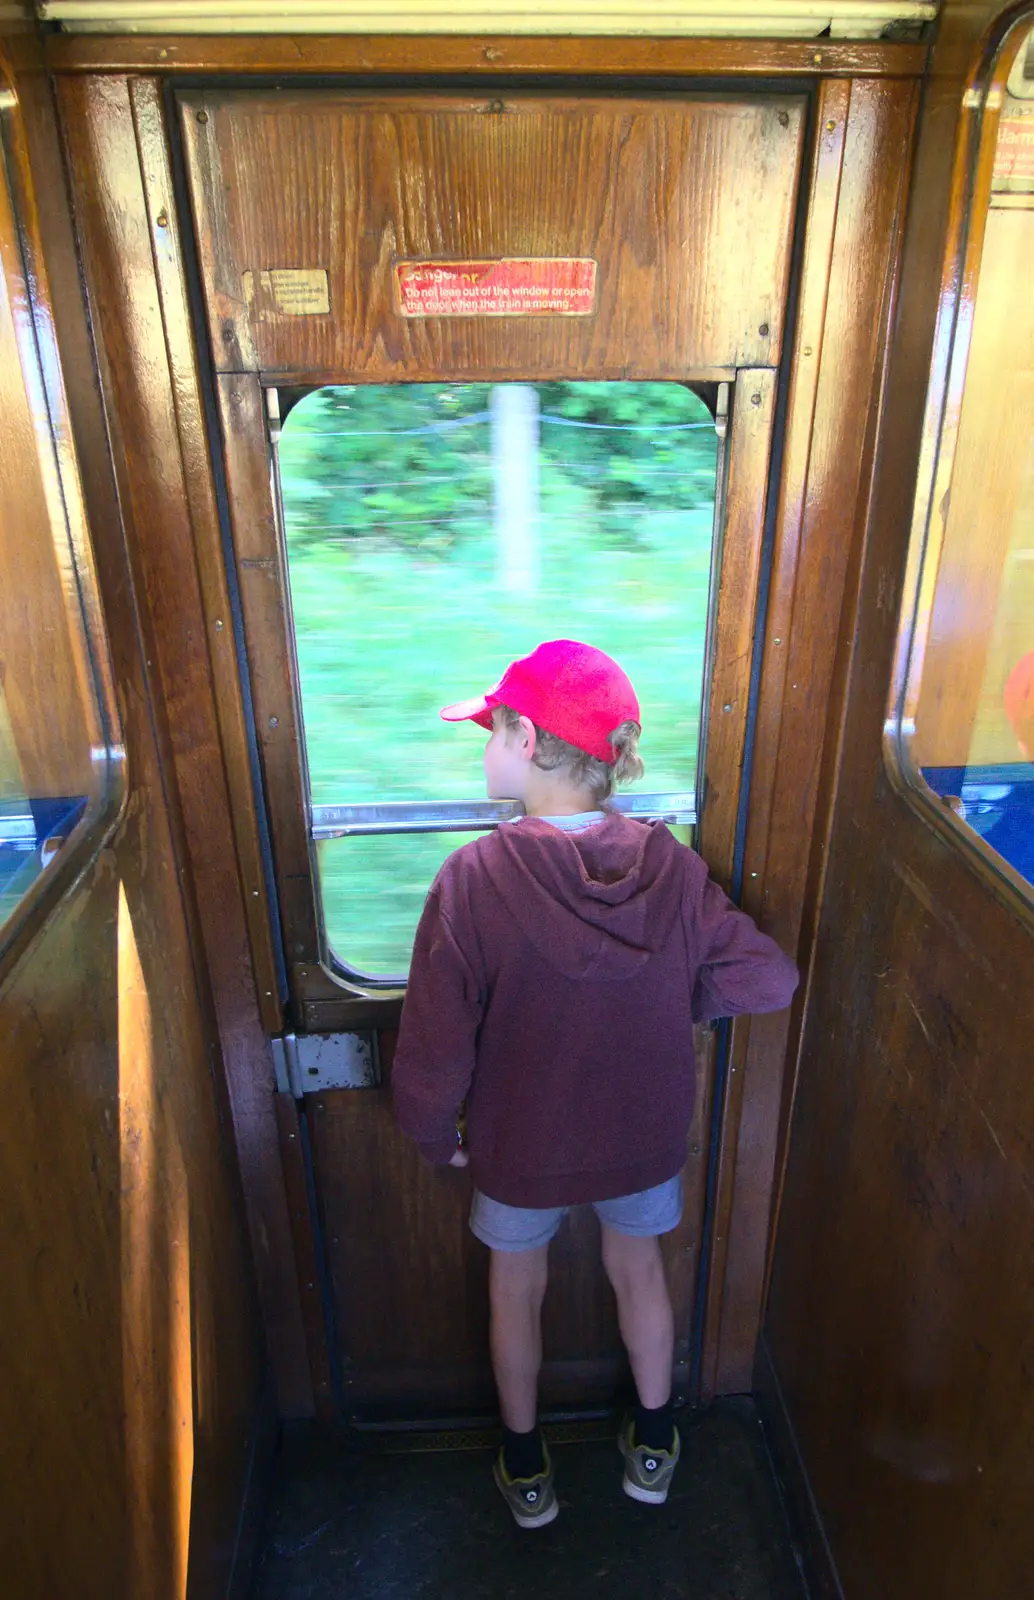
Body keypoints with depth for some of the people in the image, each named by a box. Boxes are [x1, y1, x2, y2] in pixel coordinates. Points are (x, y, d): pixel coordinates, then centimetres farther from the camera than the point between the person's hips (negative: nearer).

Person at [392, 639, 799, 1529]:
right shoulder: (670, 865, -20)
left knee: (517, 1291, 26)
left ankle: (526, 1470, 48)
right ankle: (653, 1448, 51)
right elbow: (771, 980, -13)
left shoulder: (476, 877, -29)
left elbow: (435, 1046, -22)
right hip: (644, 1134, 2)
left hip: (520, 1146, -2)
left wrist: (435, 1134, -3)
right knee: (640, 1272, 29)